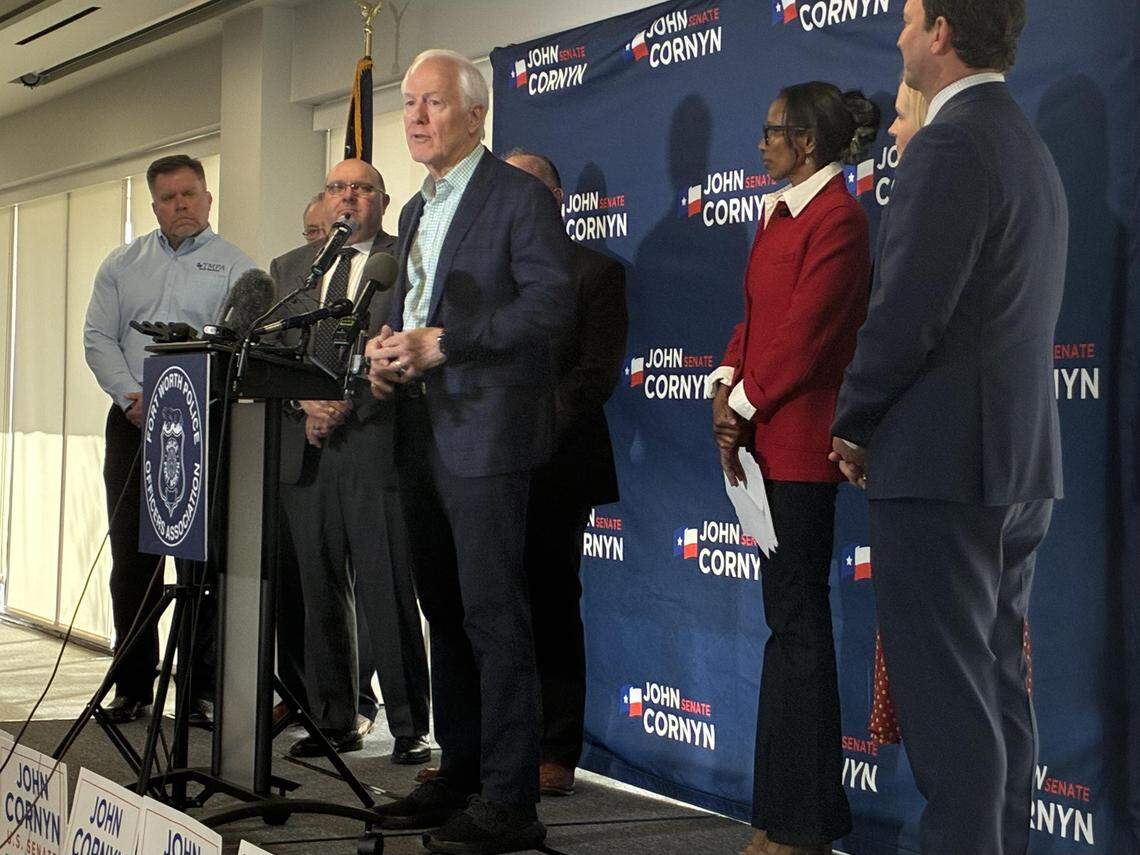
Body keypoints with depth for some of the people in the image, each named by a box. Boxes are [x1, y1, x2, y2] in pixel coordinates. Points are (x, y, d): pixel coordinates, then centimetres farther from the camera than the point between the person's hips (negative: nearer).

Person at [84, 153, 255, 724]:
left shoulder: (234, 266, 4)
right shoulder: (122, 265, 16)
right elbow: (98, 338, 9)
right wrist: (132, 397, -6)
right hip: (132, 424, 3)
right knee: (133, 560, 3)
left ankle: (202, 685, 3)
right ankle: (133, 687, 10)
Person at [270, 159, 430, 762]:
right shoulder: (288, 269, 18)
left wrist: (350, 403, -14)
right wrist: (306, 402, -5)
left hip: (377, 447, -5)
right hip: (305, 453, 5)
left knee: (388, 595, -6)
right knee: (321, 594, 9)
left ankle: (410, 728, 1)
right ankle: (335, 720, 17)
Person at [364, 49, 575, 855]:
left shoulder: (520, 196, -5)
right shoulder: (416, 211, 20)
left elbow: (552, 301, -16)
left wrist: (441, 343, -19)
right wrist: (389, 353, 4)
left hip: (488, 432, -9)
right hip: (424, 436, 9)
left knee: (494, 617, -9)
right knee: (446, 614, 13)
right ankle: (459, 775, 22)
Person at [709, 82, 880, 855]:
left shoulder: (838, 216, -12)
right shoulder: (780, 212, 16)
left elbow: (804, 331, -17)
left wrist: (744, 410, -12)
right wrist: (726, 384, -1)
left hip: (798, 439, -9)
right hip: (766, 437, 9)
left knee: (796, 619, -4)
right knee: (791, 617, 12)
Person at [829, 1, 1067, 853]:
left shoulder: (951, 146, -14)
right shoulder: (1029, 147, 16)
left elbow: (905, 314, -19)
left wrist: (852, 426, -3)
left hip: (943, 462, -9)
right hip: (1017, 462, 10)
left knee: (949, 700, -6)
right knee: (999, 688, 13)